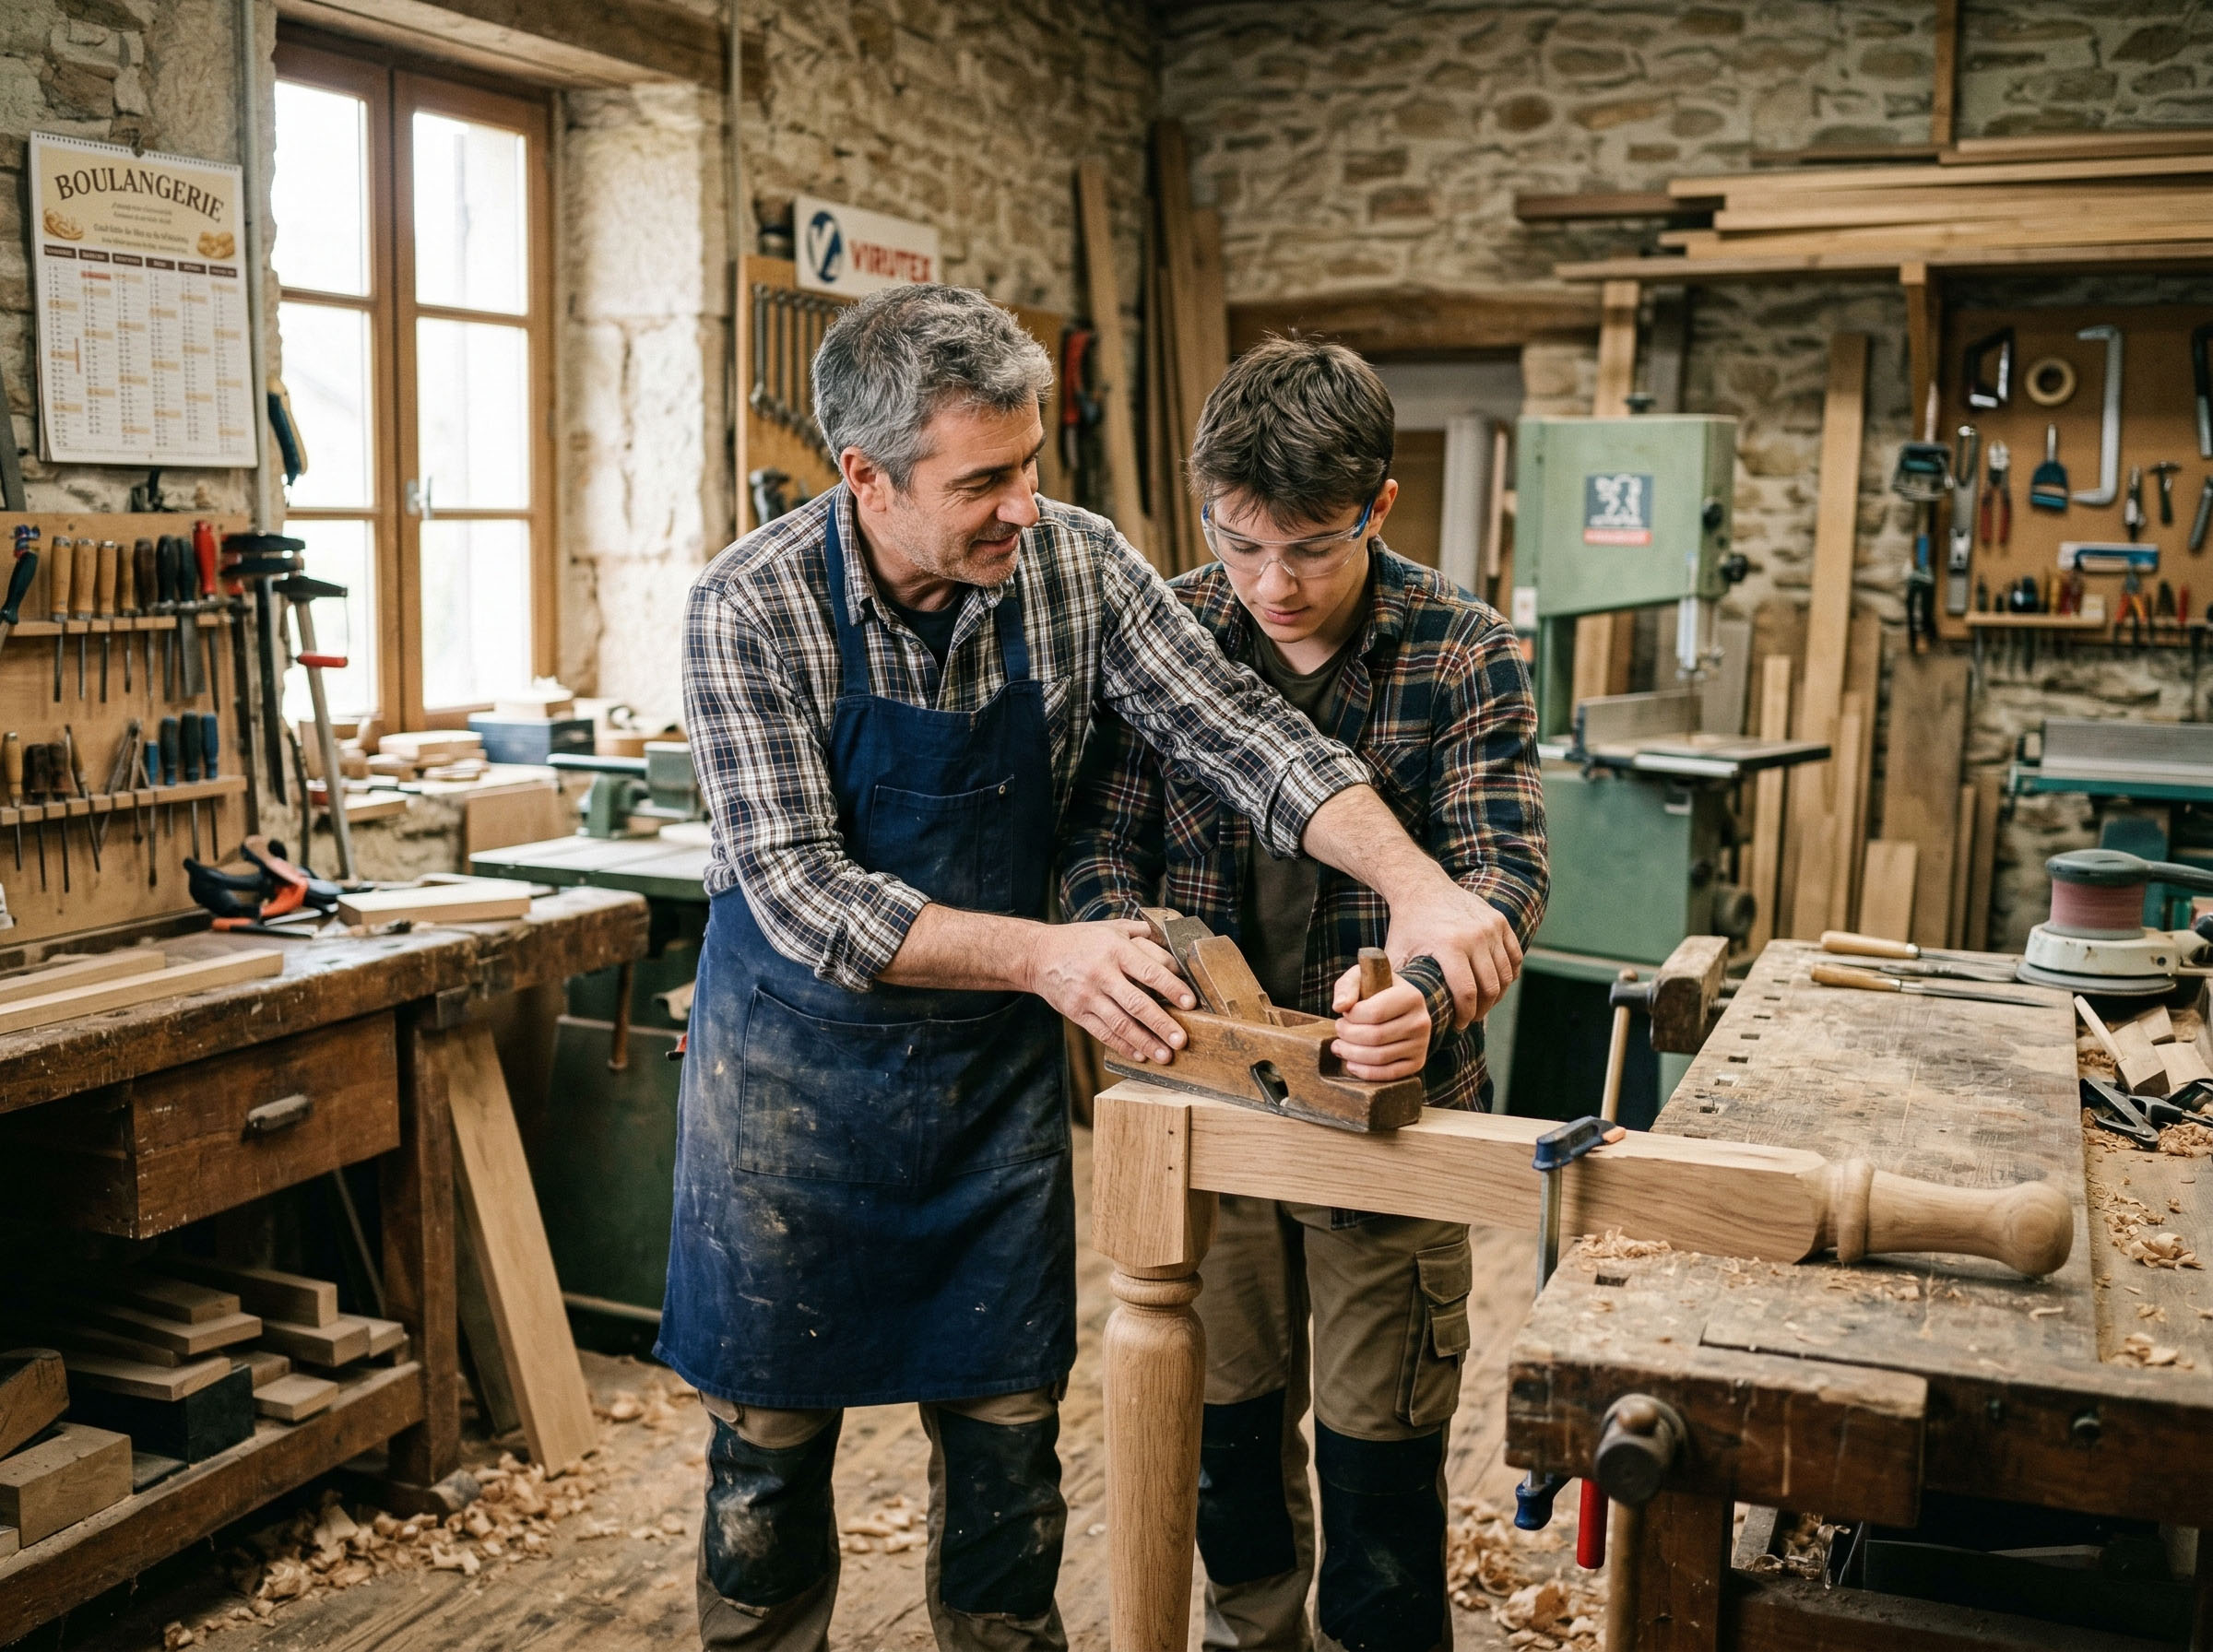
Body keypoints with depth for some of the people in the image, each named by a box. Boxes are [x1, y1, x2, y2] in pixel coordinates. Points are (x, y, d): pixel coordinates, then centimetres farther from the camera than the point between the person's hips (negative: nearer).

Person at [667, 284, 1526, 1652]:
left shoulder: (1075, 564, -10)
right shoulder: (751, 609, -19)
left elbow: (1237, 727, -12)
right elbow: (797, 888, -24)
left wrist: (1413, 879, -29)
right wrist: (1040, 952, -36)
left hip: (996, 1064, 3)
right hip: (797, 1061, -2)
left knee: (1009, 1424, 11)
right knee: (773, 1432, 11)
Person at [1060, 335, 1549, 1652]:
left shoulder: (1466, 653, -9)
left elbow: (1505, 864, -16)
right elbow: (1102, 832, -3)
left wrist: (1426, 988, -38)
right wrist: (1125, 936, -27)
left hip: (1393, 1101, -2)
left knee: (1379, 1443, 9)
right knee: (1225, 1410, 20)